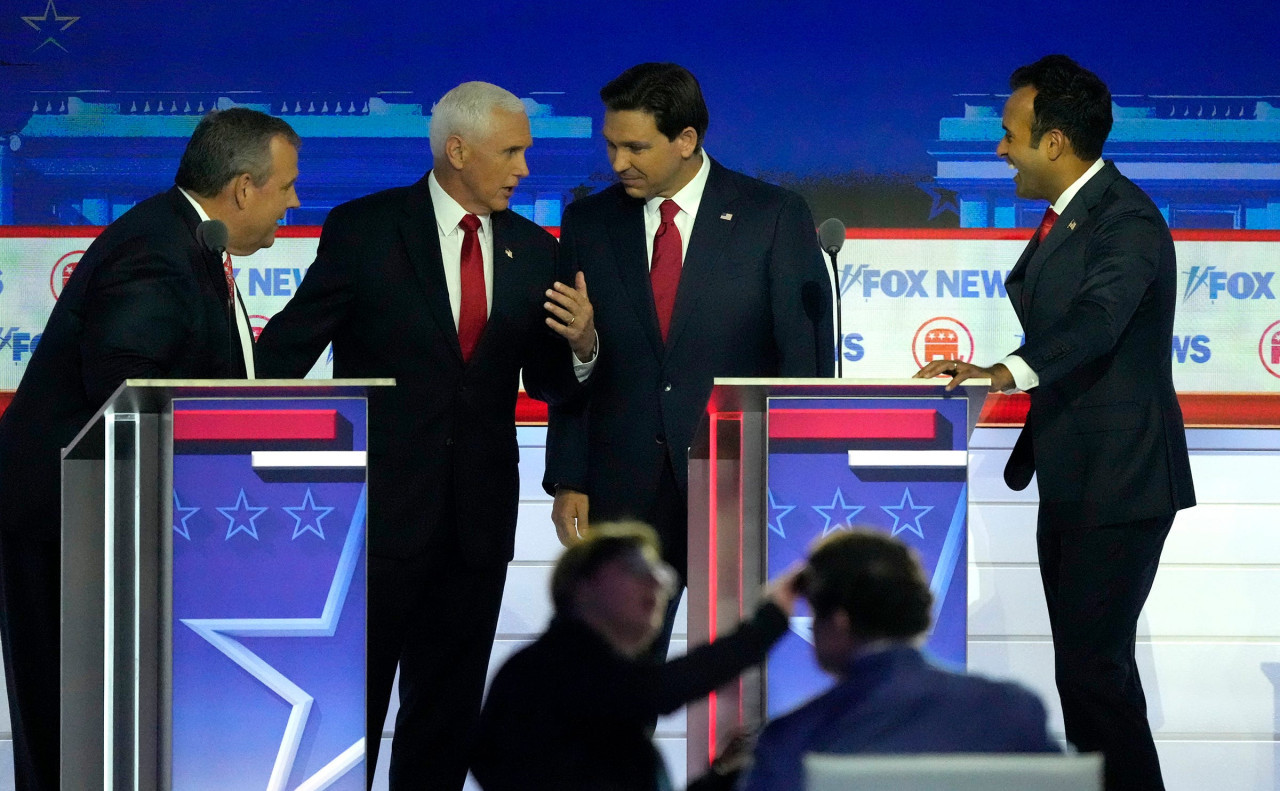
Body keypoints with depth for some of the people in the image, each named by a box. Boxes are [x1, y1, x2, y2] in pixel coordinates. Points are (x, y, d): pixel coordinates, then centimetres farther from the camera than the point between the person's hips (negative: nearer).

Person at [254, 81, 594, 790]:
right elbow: (287, 347, -4)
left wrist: (581, 344, -10)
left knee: (447, 709, 13)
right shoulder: (363, 230, -6)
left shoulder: (533, 251, 7)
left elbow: (546, 384, 11)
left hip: (478, 518, 5)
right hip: (375, 511, -5)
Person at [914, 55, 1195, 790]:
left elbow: (1099, 320, -34)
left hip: (1119, 483, -10)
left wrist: (1009, 371, -47)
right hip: (1071, 482, 10)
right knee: (1087, 663, 14)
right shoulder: (1064, 218, 14)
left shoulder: (1126, 219, -17)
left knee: (1093, 666, -13)